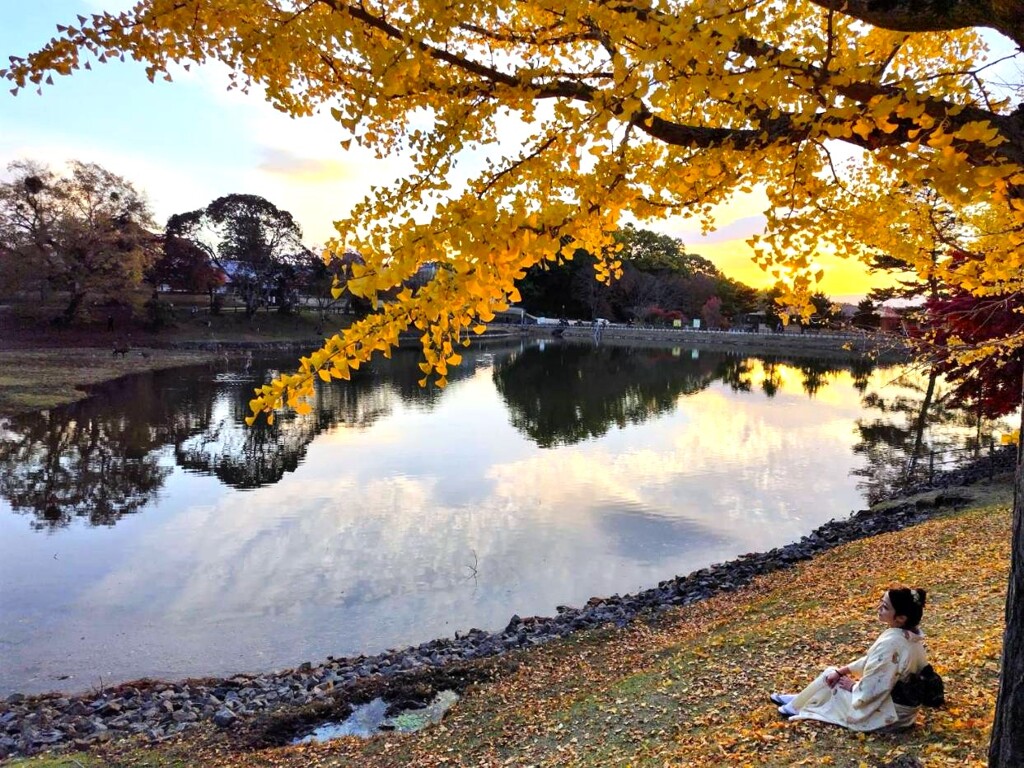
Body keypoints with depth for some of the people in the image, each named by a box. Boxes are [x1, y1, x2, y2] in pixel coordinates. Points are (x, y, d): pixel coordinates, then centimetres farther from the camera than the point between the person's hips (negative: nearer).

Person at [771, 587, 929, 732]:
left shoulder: (890, 644, -33)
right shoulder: (910, 633, -3)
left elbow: (868, 690, -26)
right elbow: (872, 660, 9)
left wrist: (852, 686, -5)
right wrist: (842, 670, 6)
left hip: (888, 713, -8)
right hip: (904, 705, 8)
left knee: (830, 680, 7)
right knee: (833, 673, 16)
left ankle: (797, 707, 31)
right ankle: (801, 700, 36)